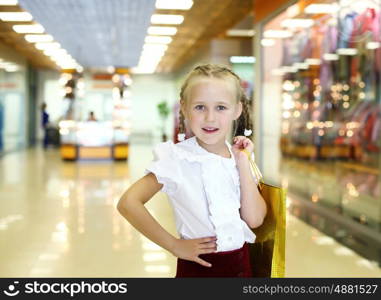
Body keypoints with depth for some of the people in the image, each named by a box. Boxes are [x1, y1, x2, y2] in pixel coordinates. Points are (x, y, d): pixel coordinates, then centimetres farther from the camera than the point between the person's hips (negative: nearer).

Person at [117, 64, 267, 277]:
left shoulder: (240, 156, -1)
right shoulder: (176, 158, -14)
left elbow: (255, 219, -9)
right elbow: (128, 203, -20)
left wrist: (243, 162, -11)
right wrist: (175, 245, -15)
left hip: (241, 264, 4)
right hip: (198, 266, -4)